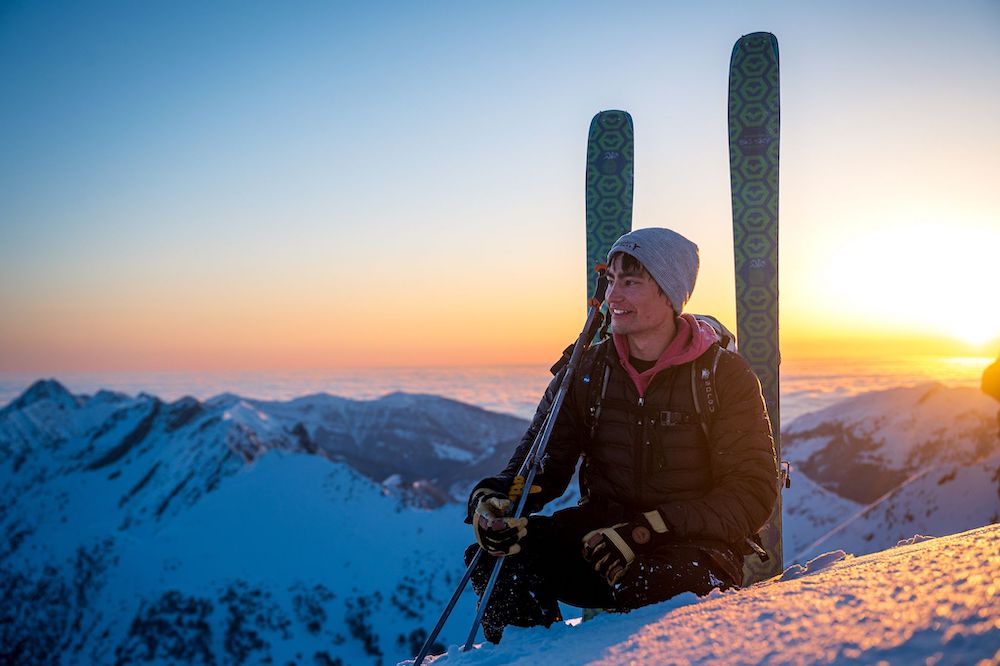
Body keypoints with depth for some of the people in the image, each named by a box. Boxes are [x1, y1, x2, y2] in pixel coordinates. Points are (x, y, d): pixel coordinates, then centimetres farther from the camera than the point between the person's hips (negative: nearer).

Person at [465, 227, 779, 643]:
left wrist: (647, 531, -23)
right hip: (602, 529, 3)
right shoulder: (585, 372, 4)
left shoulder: (726, 376, -6)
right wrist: (495, 497, -18)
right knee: (498, 555, -22)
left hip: (694, 543, -3)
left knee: (662, 581, -38)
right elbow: (542, 462, 7)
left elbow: (753, 493, -10)